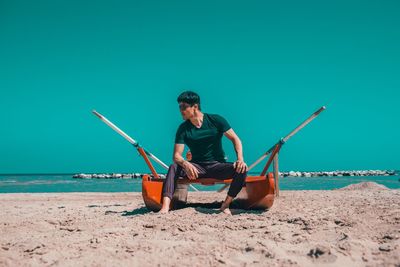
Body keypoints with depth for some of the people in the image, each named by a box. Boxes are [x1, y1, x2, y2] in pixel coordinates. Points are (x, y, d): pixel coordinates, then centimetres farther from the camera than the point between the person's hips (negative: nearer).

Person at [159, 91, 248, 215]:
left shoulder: (215, 120, -4)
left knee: (242, 170, -27)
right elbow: (176, 155, -9)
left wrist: (240, 159, -21)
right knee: (173, 168, -26)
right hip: (196, 167, 1)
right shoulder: (183, 129, -2)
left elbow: (235, 139, -3)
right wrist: (186, 164, -33)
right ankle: (165, 207, -39)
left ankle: (225, 205, -18)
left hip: (217, 166, 0)